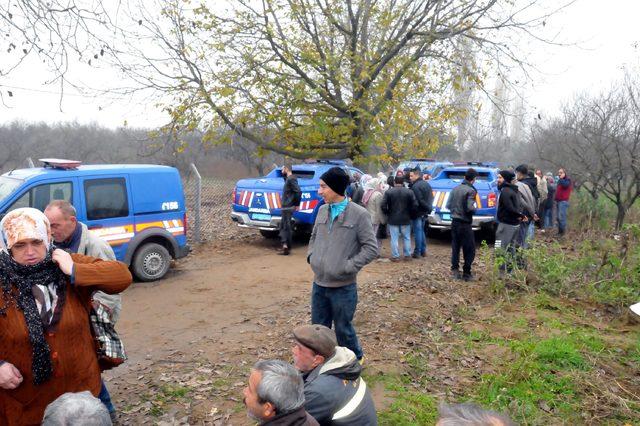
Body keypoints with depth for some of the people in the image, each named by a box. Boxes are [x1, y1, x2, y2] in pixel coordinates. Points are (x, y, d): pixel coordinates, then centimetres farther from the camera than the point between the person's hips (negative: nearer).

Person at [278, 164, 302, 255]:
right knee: (283, 226, 13)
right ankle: (285, 245, 16)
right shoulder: (288, 179, 15)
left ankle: (287, 247, 1)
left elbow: (298, 192, -23)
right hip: (285, 207, 10)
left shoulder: (291, 179, -15)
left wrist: (296, 204, -16)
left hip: (288, 208, -10)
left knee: (286, 227, -4)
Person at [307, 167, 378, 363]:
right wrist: (311, 256, 4)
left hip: (343, 287, -5)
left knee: (343, 329, 11)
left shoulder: (359, 214, -13)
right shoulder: (322, 210, 5)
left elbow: (371, 248, -12)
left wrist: (348, 267, -16)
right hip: (319, 284, 5)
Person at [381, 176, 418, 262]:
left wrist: (388, 214, 5)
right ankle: (407, 255, 19)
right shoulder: (409, 192, -3)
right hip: (405, 219, 1)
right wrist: (410, 214, 7)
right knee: (407, 238, 13)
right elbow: (415, 206, -7)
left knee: (394, 238, 4)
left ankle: (395, 256, 7)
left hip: (393, 219, -1)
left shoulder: (388, 192, -7)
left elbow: (383, 206, -11)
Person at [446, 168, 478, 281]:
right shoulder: (471, 190, -13)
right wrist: (474, 208, -1)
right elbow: (470, 208, -22)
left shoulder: (455, 189, 6)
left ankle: (455, 269, 17)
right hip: (465, 224, -6)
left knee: (455, 247, 16)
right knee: (469, 250, 4)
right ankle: (466, 273, 6)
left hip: (454, 222, 6)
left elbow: (448, 205, 8)